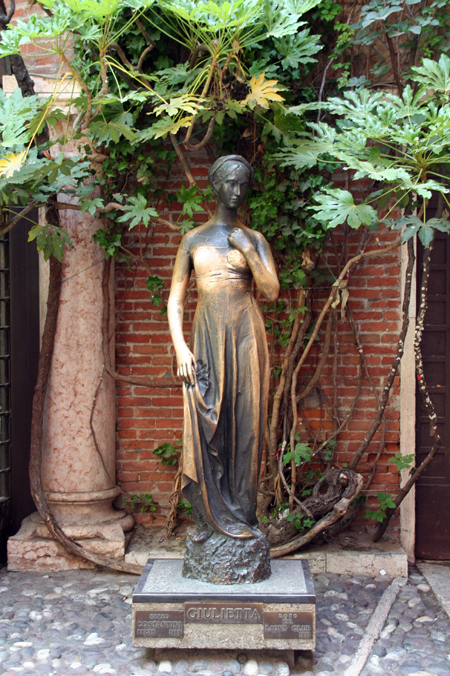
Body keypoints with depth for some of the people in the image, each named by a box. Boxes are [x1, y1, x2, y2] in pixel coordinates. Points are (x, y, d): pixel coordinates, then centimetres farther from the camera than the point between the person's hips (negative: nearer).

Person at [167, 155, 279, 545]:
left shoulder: (254, 239, 8)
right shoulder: (194, 240, 10)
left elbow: (272, 292, -4)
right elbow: (175, 300, 7)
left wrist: (248, 249, -10)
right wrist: (180, 347, -5)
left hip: (244, 337, -1)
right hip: (206, 338, 1)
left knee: (244, 424, 0)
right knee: (204, 425, -2)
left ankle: (241, 514, 11)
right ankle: (210, 516, 10)